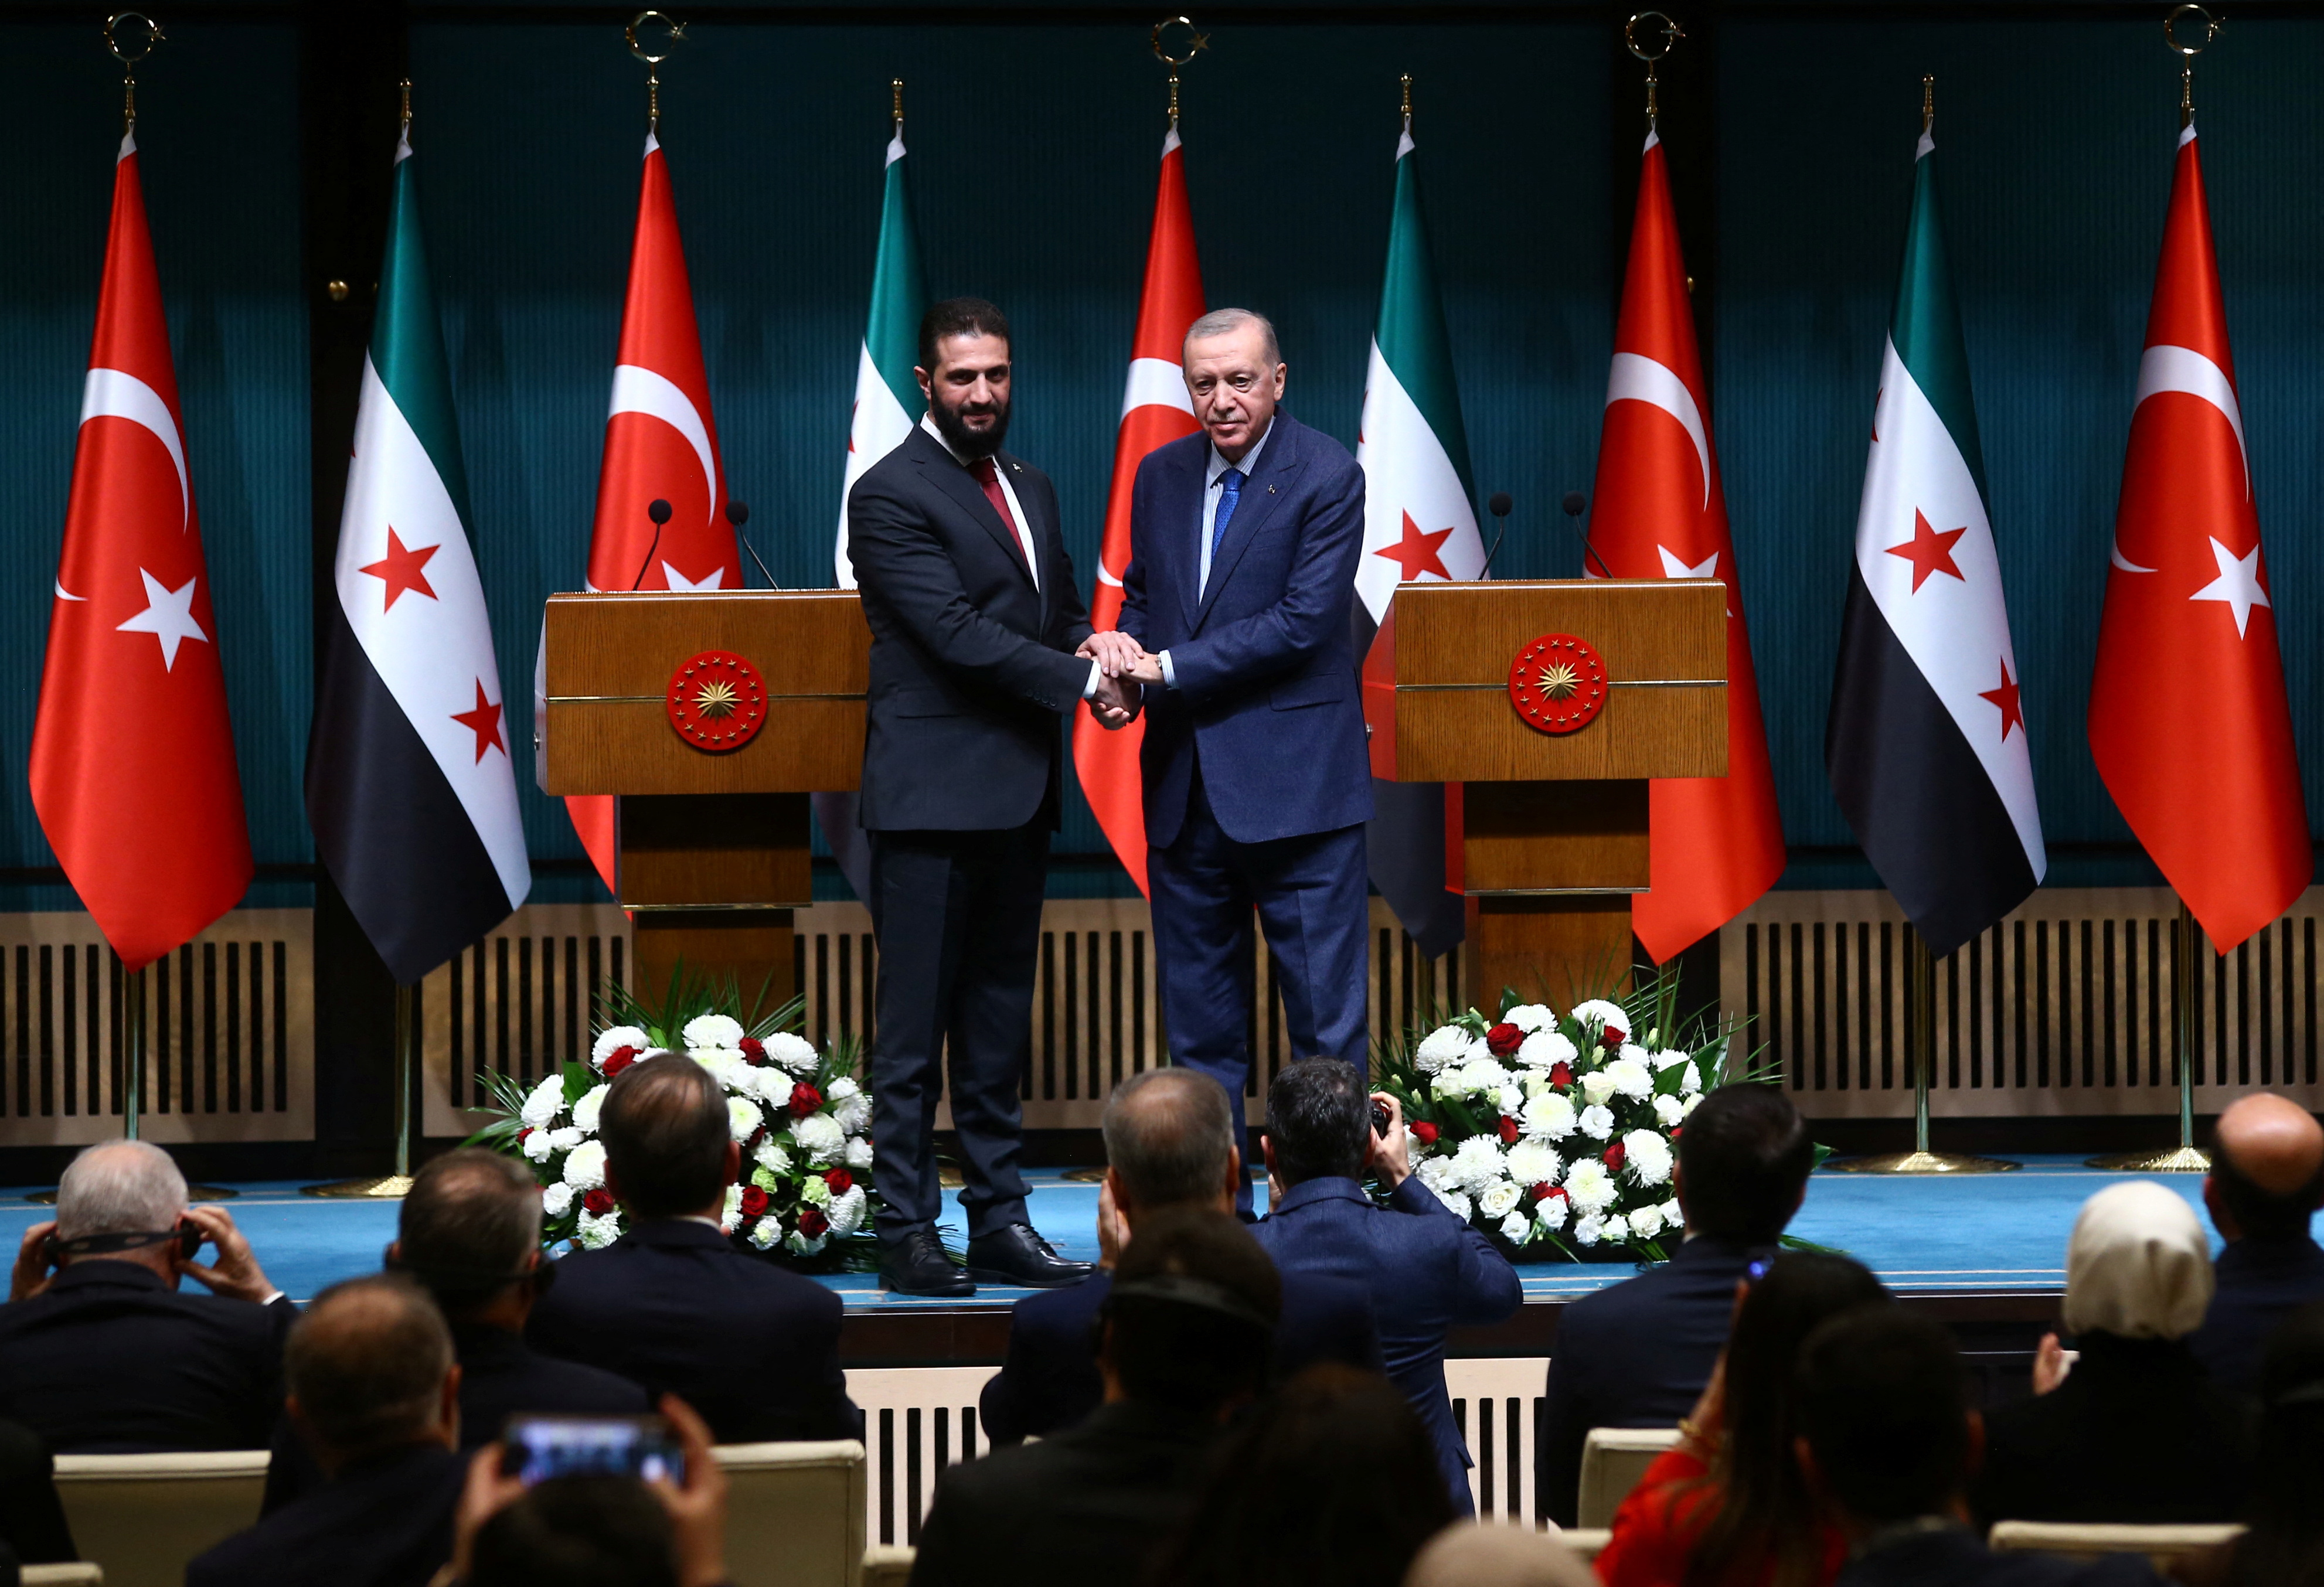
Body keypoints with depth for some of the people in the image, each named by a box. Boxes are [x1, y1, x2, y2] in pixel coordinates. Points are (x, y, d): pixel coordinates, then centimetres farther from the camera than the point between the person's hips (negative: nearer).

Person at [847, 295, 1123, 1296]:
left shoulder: (1030, 491, 18)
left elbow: (1061, 613, 21)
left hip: (1017, 795, 8)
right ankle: (908, 1233, -2)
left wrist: (1101, 652, -2)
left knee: (999, 1027, 11)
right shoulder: (891, 494, -7)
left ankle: (999, 1223, 14)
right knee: (914, 1026, -5)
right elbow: (955, 630, -15)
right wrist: (1082, 681, -14)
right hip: (932, 793, -8)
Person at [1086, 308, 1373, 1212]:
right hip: (1186, 789, 6)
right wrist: (1123, 649, -3)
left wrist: (1167, 667, -15)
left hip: (1294, 784, -6)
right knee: (1198, 1019, 10)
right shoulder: (1160, 476, 11)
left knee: (1325, 1011, -2)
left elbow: (1303, 621, -16)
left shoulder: (1327, 477, -8)